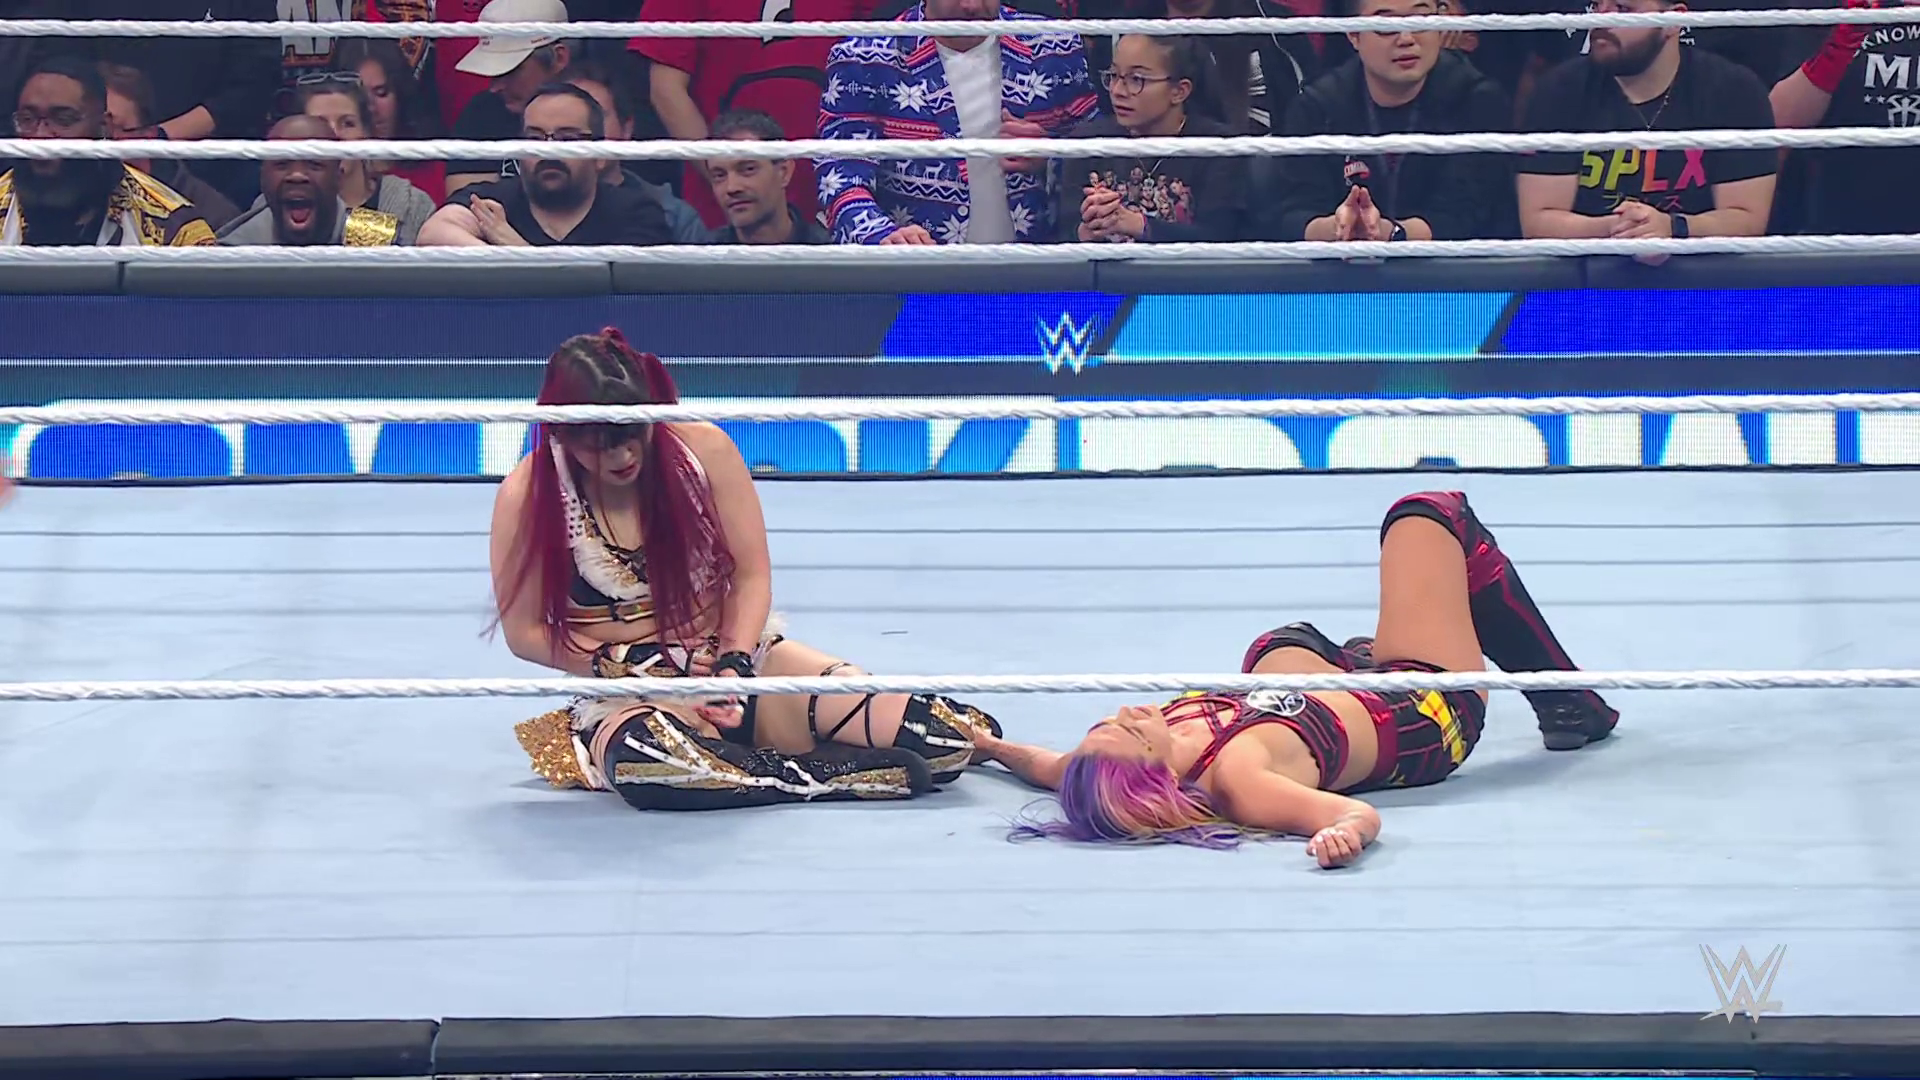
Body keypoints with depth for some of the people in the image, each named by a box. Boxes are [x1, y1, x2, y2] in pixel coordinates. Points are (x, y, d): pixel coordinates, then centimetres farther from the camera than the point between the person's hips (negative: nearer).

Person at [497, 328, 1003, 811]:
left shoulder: (704, 448, -6)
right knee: (640, 760, -45)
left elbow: (752, 574, 0)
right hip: (628, 698, -2)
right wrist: (626, 663, -16)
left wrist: (733, 664, -17)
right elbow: (525, 632, -3)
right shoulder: (526, 496, -11)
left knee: (938, 737, -19)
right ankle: (824, 773, -28)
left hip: (740, 657, 2)